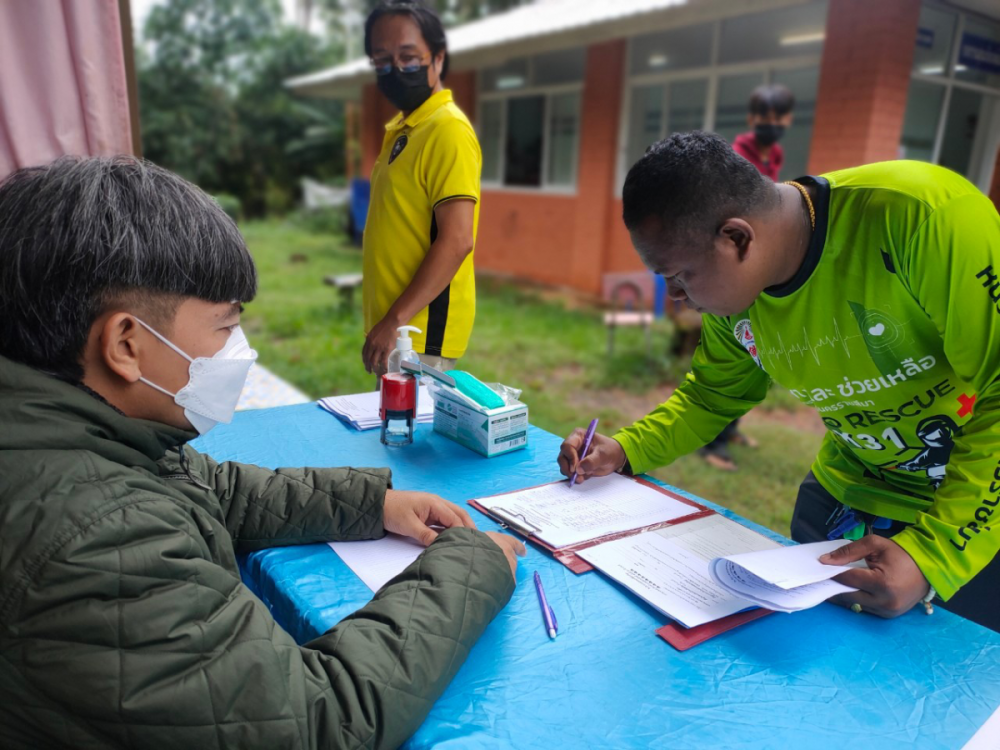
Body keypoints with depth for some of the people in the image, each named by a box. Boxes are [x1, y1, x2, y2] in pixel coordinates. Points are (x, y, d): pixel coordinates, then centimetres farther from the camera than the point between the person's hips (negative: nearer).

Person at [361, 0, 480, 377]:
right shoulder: (400, 128, 13)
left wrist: (396, 320, -22)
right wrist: (385, 320, 16)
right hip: (392, 322, 9)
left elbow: (457, 240, -22)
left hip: (421, 331, -9)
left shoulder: (448, 130, -15)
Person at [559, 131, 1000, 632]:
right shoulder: (727, 291, -11)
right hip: (845, 496, 5)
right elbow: (713, 396, 7)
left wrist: (933, 553, -32)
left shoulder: (922, 217, -31)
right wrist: (624, 450, -7)